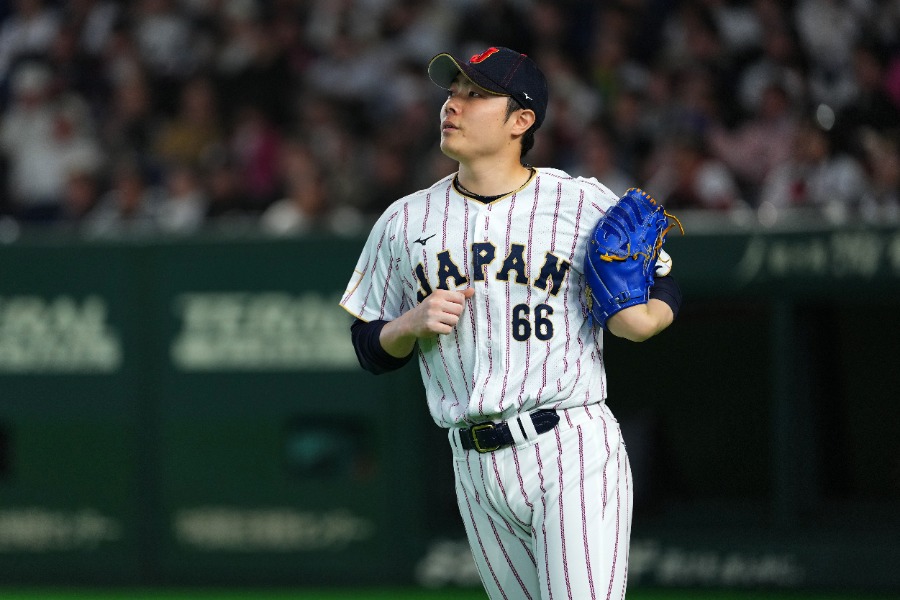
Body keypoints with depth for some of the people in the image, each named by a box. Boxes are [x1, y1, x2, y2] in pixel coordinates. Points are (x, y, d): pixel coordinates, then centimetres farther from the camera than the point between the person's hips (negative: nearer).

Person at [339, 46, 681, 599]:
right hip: (477, 470, 4)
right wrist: (414, 323, -6)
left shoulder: (588, 205, 1)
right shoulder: (405, 222, 11)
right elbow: (372, 351, 15)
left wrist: (645, 319, -11)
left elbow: (668, 290, 11)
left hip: (574, 451, -4)